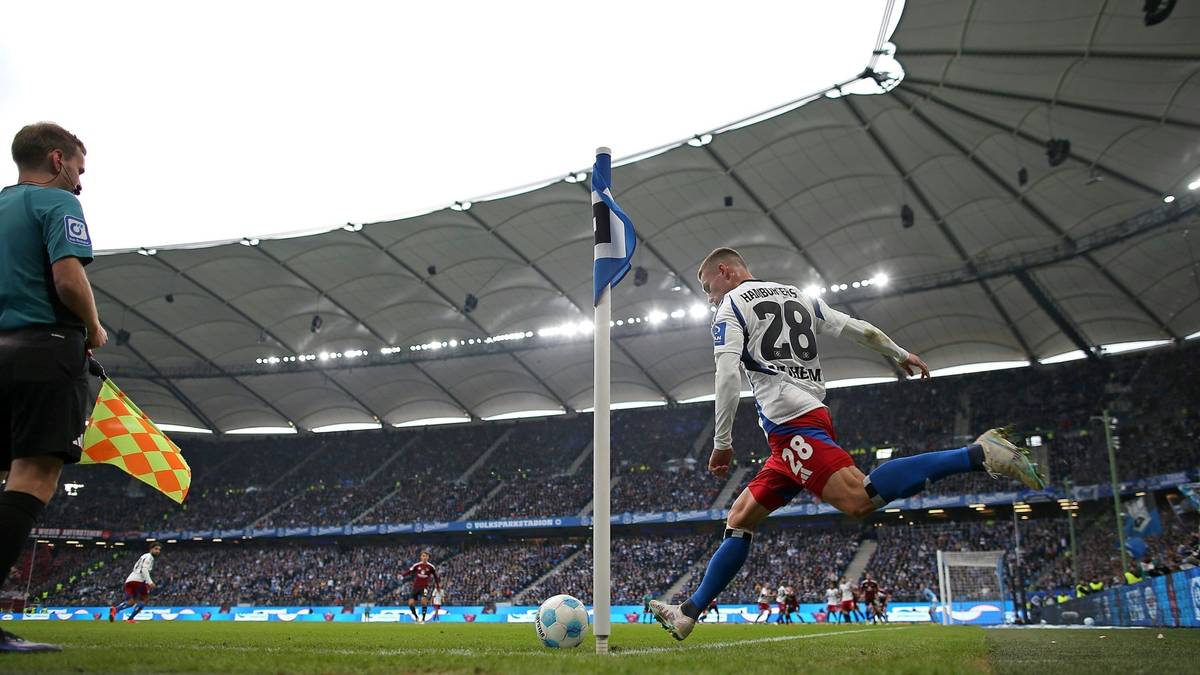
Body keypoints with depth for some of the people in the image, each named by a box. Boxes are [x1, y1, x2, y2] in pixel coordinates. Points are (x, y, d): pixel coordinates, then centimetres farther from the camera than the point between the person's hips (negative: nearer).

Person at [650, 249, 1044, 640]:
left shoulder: (731, 306, 2)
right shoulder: (797, 296, 24)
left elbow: (728, 374, -11)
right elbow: (856, 328, 23)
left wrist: (722, 443, -8)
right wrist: (899, 355, 36)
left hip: (791, 424, -10)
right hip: (812, 416, 10)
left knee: (860, 499, -25)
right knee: (740, 520, 11)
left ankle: (978, 454, -24)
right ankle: (689, 613, 13)